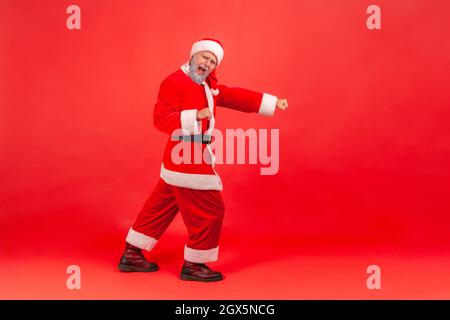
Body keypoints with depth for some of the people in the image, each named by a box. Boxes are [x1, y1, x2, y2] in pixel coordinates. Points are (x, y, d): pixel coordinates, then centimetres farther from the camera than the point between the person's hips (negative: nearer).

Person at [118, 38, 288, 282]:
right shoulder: (174, 82, -14)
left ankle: (132, 255, 27)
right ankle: (193, 265, 14)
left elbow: (236, 97, 12)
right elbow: (160, 119, -22)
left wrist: (272, 102, 6)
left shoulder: (209, 86, 15)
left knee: (161, 207, 16)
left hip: (188, 159, 10)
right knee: (209, 210, -2)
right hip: (186, 160, -10)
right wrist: (195, 115, -34)